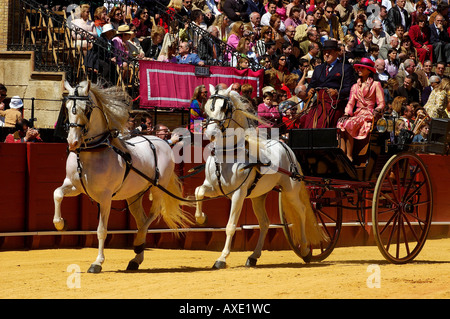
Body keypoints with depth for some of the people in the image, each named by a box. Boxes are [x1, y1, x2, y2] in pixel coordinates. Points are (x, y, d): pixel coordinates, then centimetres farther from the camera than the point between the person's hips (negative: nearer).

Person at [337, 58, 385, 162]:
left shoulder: (376, 85, 8)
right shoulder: (355, 86, 24)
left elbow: (381, 104, 2)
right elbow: (350, 103, 17)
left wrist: (376, 112, -19)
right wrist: (346, 114, -2)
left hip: (368, 114, -5)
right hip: (357, 114, 5)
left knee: (348, 124, -32)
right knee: (341, 124, -28)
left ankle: (349, 156, -28)